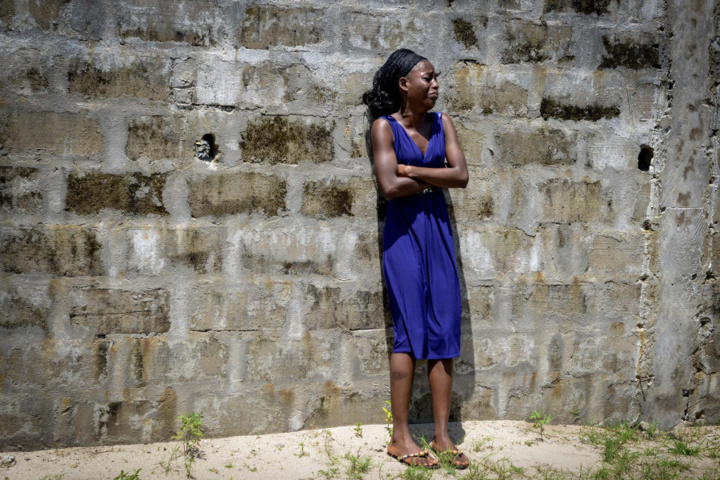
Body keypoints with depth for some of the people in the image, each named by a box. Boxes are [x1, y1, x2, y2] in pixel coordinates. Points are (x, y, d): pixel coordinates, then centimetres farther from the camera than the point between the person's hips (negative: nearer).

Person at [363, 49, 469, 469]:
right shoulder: (385, 126, -5)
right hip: (404, 232, -5)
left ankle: (442, 434, 11)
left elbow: (461, 175, -4)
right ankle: (400, 437, 8)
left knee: (446, 330, 3)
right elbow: (390, 187, -17)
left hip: (439, 229, 5)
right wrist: (435, 179, -5)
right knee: (410, 331, -3)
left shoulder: (442, 123, 8)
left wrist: (411, 170, -11)